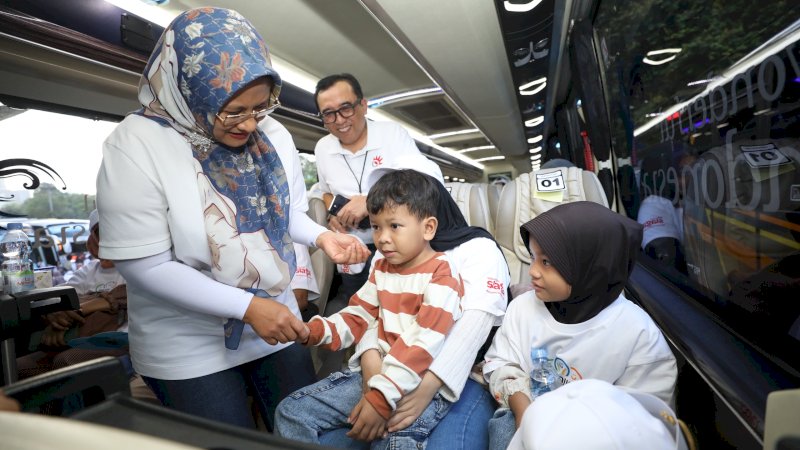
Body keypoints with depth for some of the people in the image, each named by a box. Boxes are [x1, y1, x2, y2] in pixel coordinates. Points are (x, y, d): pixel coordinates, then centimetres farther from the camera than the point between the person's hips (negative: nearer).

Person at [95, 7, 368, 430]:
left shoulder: (273, 135, -5)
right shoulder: (136, 146, -20)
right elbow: (145, 265, -21)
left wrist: (322, 237, -14)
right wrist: (247, 307, -26)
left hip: (274, 317, 5)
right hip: (189, 344, -4)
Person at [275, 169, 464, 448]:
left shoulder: (441, 276, -11)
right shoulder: (381, 270, 14)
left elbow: (425, 345, -19)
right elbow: (358, 317, 12)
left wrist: (382, 398, -24)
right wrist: (316, 331, -6)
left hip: (422, 384, -6)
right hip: (374, 372, 7)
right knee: (292, 412, -1)